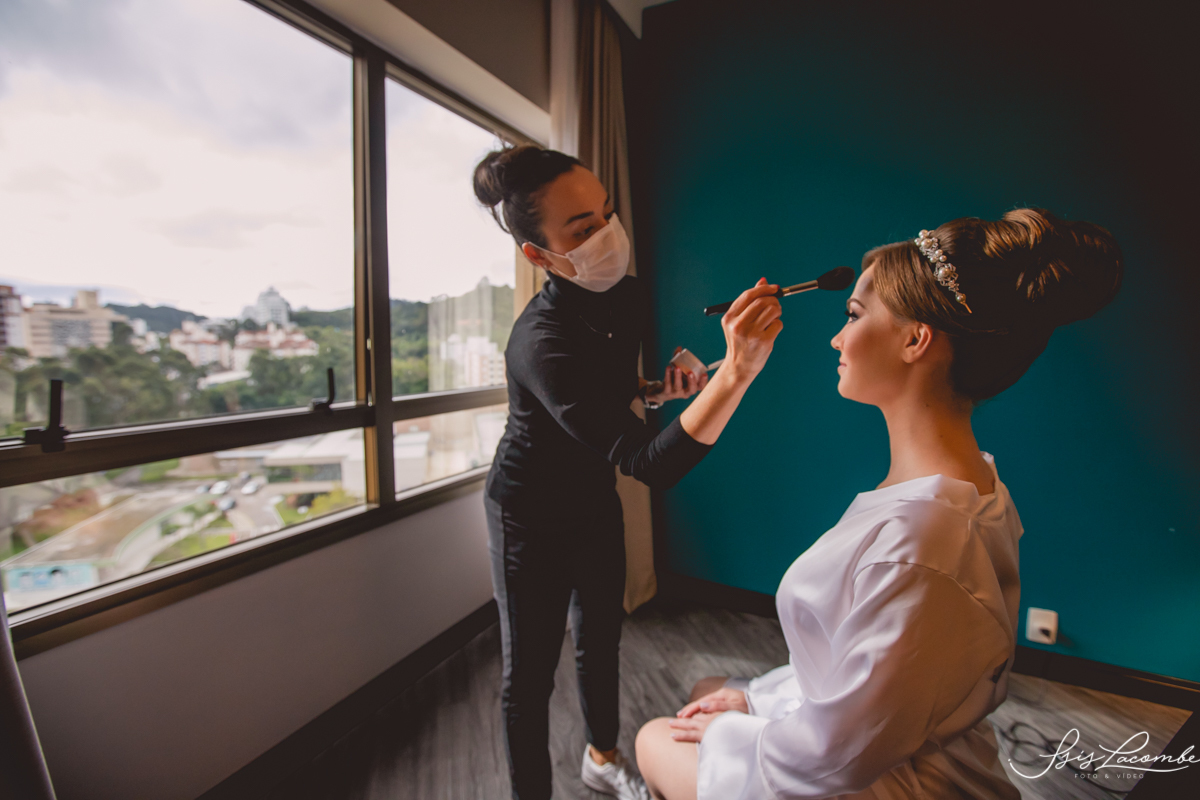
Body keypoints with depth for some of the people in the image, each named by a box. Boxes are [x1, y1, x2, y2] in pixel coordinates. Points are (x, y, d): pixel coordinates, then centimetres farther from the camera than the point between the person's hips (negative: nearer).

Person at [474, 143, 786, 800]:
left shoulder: (628, 296, -10)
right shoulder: (541, 341, -35)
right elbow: (652, 464, -42)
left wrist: (660, 389, -9)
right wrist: (737, 372, -52)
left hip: (594, 500, 7)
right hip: (530, 515, -7)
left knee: (601, 638, 24)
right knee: (530, 672, 10)